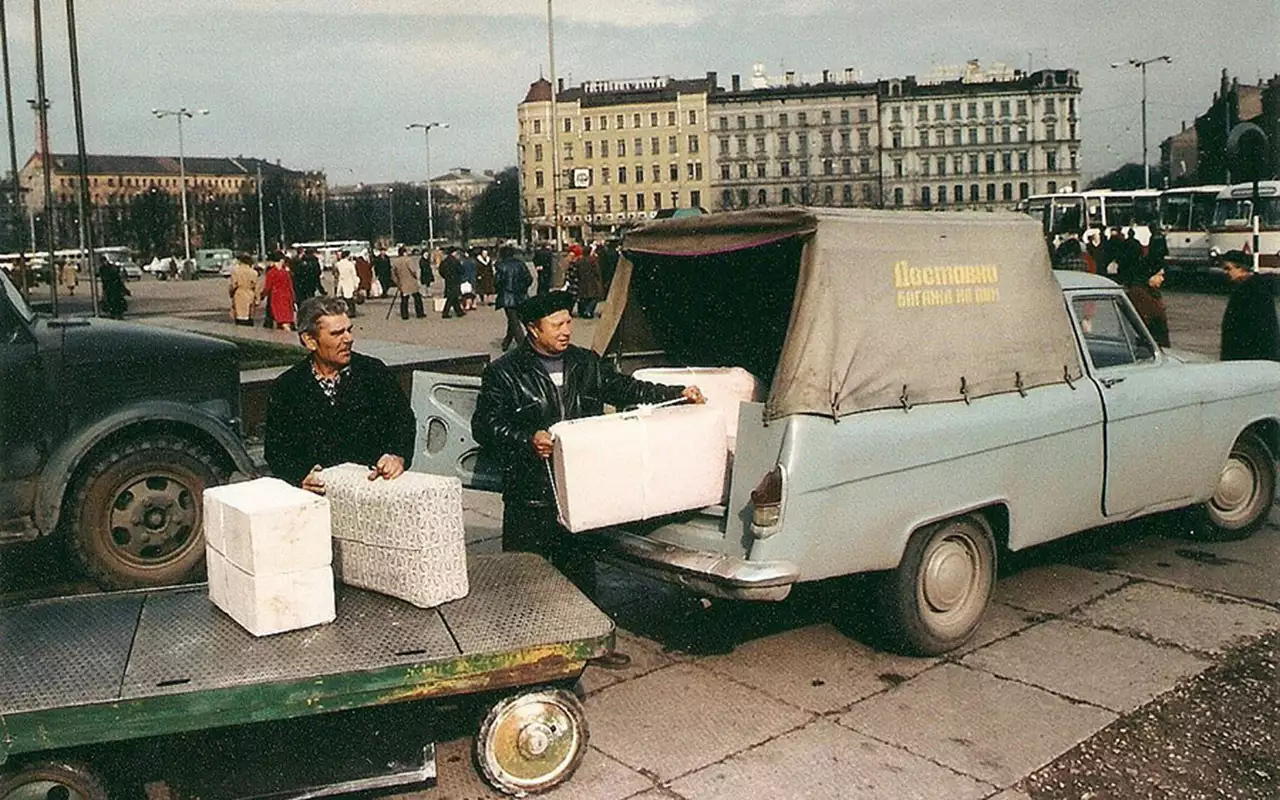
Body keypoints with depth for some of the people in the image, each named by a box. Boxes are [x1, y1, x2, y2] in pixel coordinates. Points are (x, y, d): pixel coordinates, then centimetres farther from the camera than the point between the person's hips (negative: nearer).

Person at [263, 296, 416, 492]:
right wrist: (301, 477, -14)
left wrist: (397, 456, -16)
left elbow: (403, 419, 4)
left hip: (373, 480, -1)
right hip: (322, 488, 1)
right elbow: (276, 449, 6)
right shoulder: (285, 388, 7)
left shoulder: (373, 371, 8)